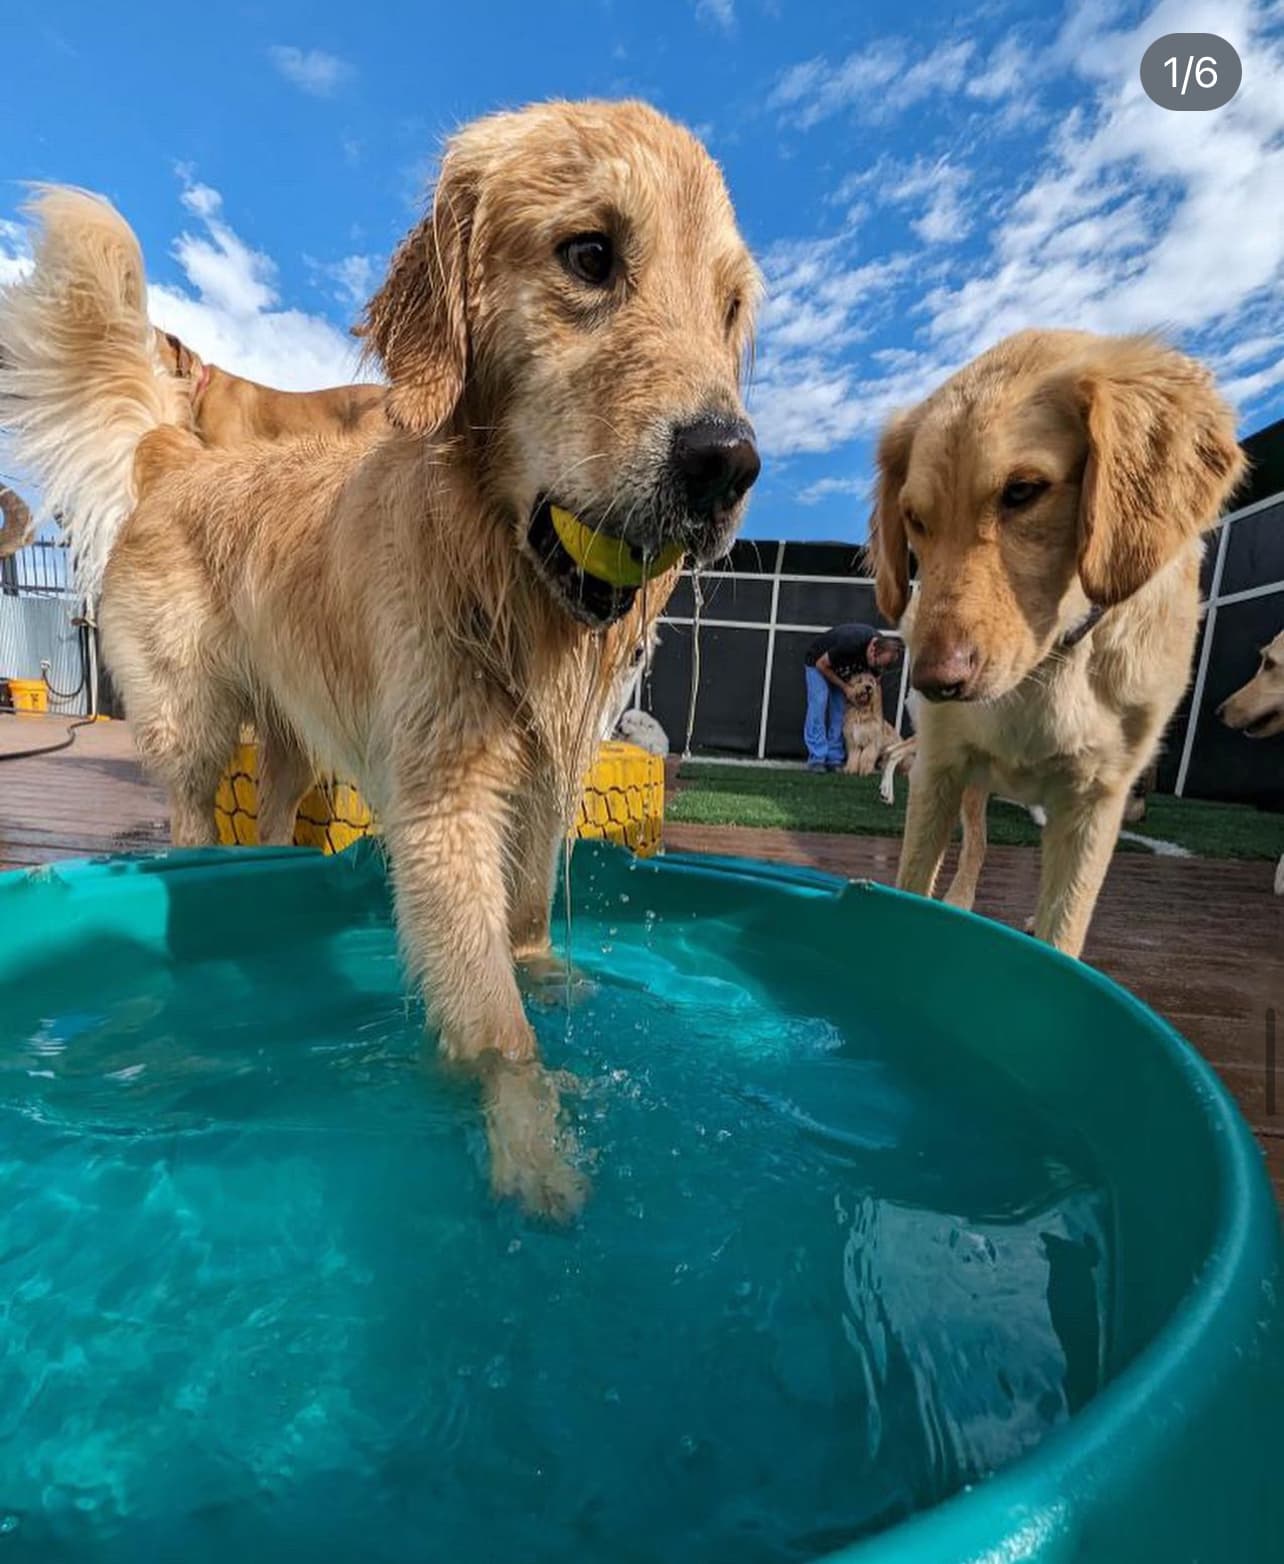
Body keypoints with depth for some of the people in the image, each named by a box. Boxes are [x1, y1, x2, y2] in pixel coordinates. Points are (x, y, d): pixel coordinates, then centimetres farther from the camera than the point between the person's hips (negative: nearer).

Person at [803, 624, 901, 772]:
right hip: (818, 661, -6)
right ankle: (816, 759, -22)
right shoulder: (850, 643, -41)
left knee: (840, 709, -6)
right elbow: (821, 665, -26)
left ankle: (834, 759, -4)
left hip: (841, 669, 6)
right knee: (819, 702, -21)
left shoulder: (884, 651, -21)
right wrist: (845, 687, -23)